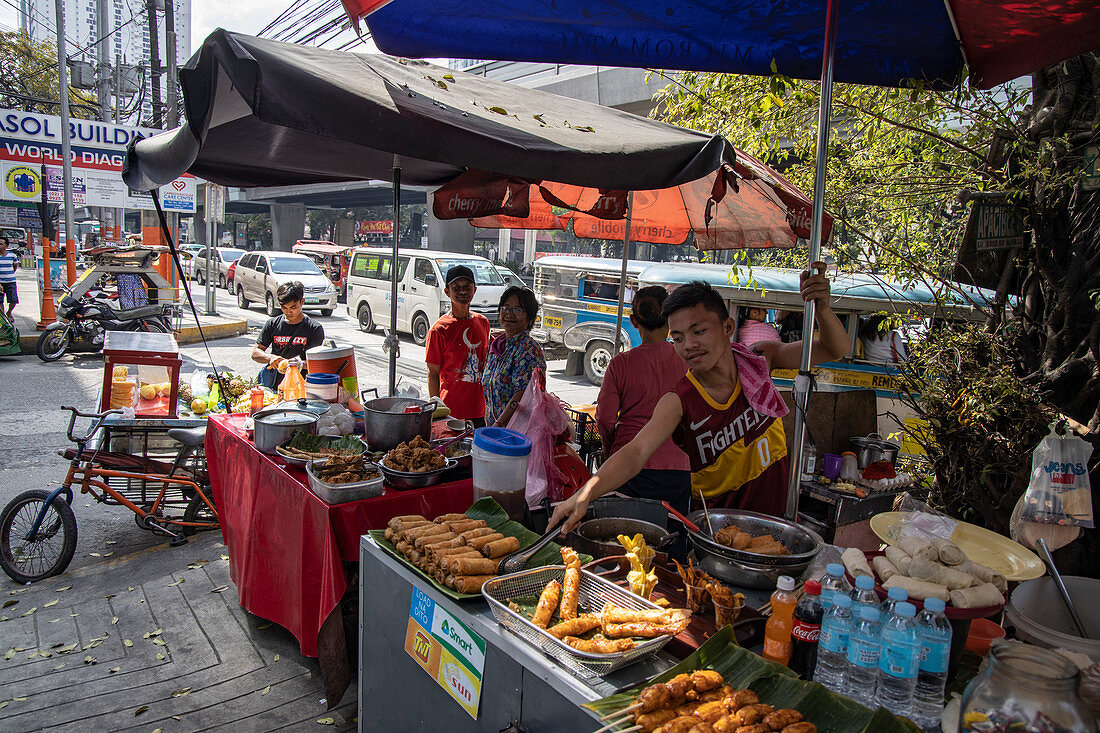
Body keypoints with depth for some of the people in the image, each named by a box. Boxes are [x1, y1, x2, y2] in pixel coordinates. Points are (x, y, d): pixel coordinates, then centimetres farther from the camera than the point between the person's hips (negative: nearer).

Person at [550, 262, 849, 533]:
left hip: (778, 517, 2)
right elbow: (636, 452, -29)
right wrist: (587, 493, -47)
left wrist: (822, 308, -21)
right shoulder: (679, 402, -17)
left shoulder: (758, 360, -5)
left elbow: (833, 349, 1)